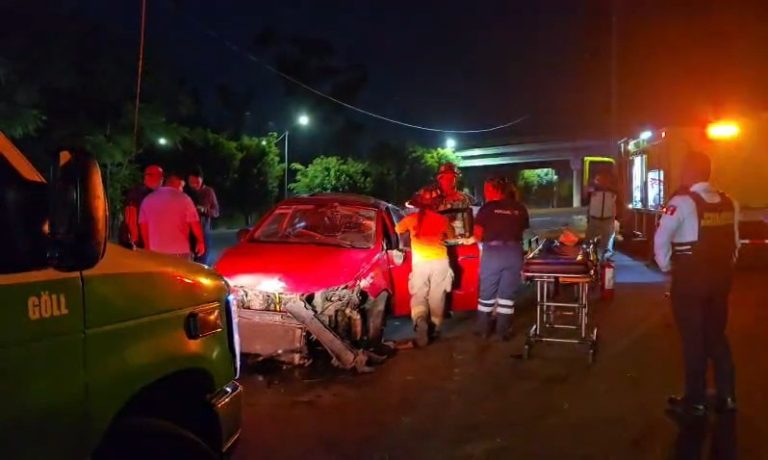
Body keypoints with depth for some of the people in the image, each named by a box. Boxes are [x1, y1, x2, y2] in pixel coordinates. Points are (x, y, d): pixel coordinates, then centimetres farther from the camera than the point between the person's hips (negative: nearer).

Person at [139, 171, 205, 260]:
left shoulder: (148, 199, 7)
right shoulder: (183, 198, -6)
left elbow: (143, 226, 11)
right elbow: (195, 224, -6)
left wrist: (147, 247, 21)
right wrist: (201, 242, 8)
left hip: (156, 251, 3)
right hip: (180, 251, -3)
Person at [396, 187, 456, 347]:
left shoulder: (411, 218, 3)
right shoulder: (442, 219, 3)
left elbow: (398, 229, 23)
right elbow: (452, 237, 20)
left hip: (420, 263, 0)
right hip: (440, 262, 1)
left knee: (418, 297, 5)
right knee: (437, 297, 12)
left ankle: (420, 322, -21)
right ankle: (435, 328, 20)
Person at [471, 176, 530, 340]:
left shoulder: (488, 207, -1)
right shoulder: (520, 208, 7)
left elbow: (478, 234, -1)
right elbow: (523, 230, 11)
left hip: (493, 252, -2)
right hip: (514, 252, 2)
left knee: (487, 292, 12)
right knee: (507, 293, 11)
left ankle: (483, 329, 20)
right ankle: (503, 331, 15)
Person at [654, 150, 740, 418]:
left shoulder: (682, 201, -15)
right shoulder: (729, 203, 5)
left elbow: (661, 240, -16)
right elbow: (735, 241, 10)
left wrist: (666, 267, -1)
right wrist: (726, 267, 20)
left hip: (689, 279, -6)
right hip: (721, 277, 6)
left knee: (693, 340, 5)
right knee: (717, 336, 18)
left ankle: (696, 401, 15)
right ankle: (727, 397, 26)